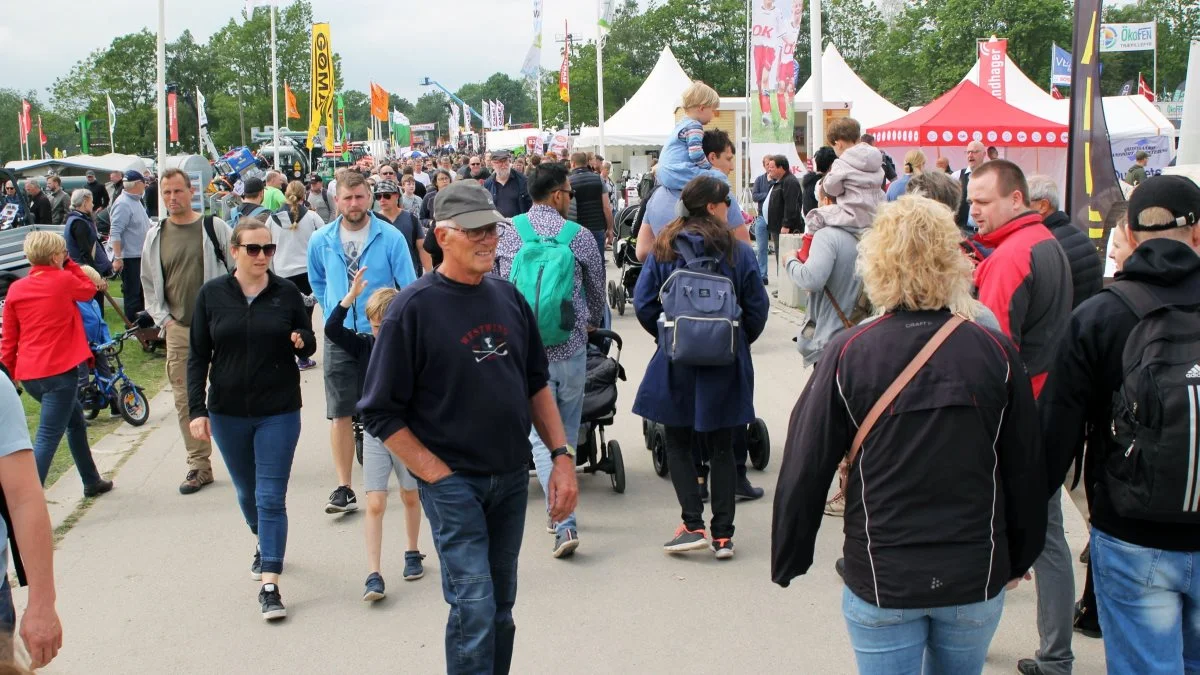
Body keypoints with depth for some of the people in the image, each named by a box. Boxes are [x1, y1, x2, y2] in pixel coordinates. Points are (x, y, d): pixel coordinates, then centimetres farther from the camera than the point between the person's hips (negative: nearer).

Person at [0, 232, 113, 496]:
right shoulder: (64, 281, -7)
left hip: (28, 375, 7)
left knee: (75, 421, 26)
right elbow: (89, 290, 15)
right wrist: (70, 265, 16)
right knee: (47, 439, -9)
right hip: (59, 372, -7)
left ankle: (92, 481, 40)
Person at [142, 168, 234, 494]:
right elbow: (149, 283, 16)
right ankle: (199, 464, 14)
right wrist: (163, 319, 4)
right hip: (179, 331, 3)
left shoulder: (214, 227, -2)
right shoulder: (155, 236, 8)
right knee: (186, 400, 4)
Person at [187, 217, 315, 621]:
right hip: (227, 413, 2)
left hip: (279, 411, -2)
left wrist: (301, 342, -19)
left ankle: (269, 584, -3)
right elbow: (198, 357, 1)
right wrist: (197, 410, -6)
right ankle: (264, 544, 46)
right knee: (247, 493, 19)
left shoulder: (287, 293, -3)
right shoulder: (212, 294, -2)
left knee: (271, 498, -5)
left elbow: (308, 345, 6)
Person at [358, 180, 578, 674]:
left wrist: (562, 456, 5)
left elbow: (537, 385, 14)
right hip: (452, 481, -5)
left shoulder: (509, 297, 5)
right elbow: (380, 412, -10)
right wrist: (437, 475, -14)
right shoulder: (414, 308, -11)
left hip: (512, 476, 5)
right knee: (474, 609, -9)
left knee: (501, 607, 14)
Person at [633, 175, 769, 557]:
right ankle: (723, 535, 11)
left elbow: (643, 304, -5)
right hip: (725, 366, 0)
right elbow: (758, 307, -3)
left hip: (676, 361, 0)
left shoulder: (663, 250, -2)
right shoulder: (738, 252, -4)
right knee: (721, 448, 10)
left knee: (678, 444, 12)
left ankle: (693, 525, 1)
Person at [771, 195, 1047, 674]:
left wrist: (787, 562, 4)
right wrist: (1019, 557, 16)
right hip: (977, 577, 2)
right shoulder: (996, 352, -7)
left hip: (881, 580, -2)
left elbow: (804, 468, -9)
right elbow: (1027, 469, 1)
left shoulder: (848, 354, -12)